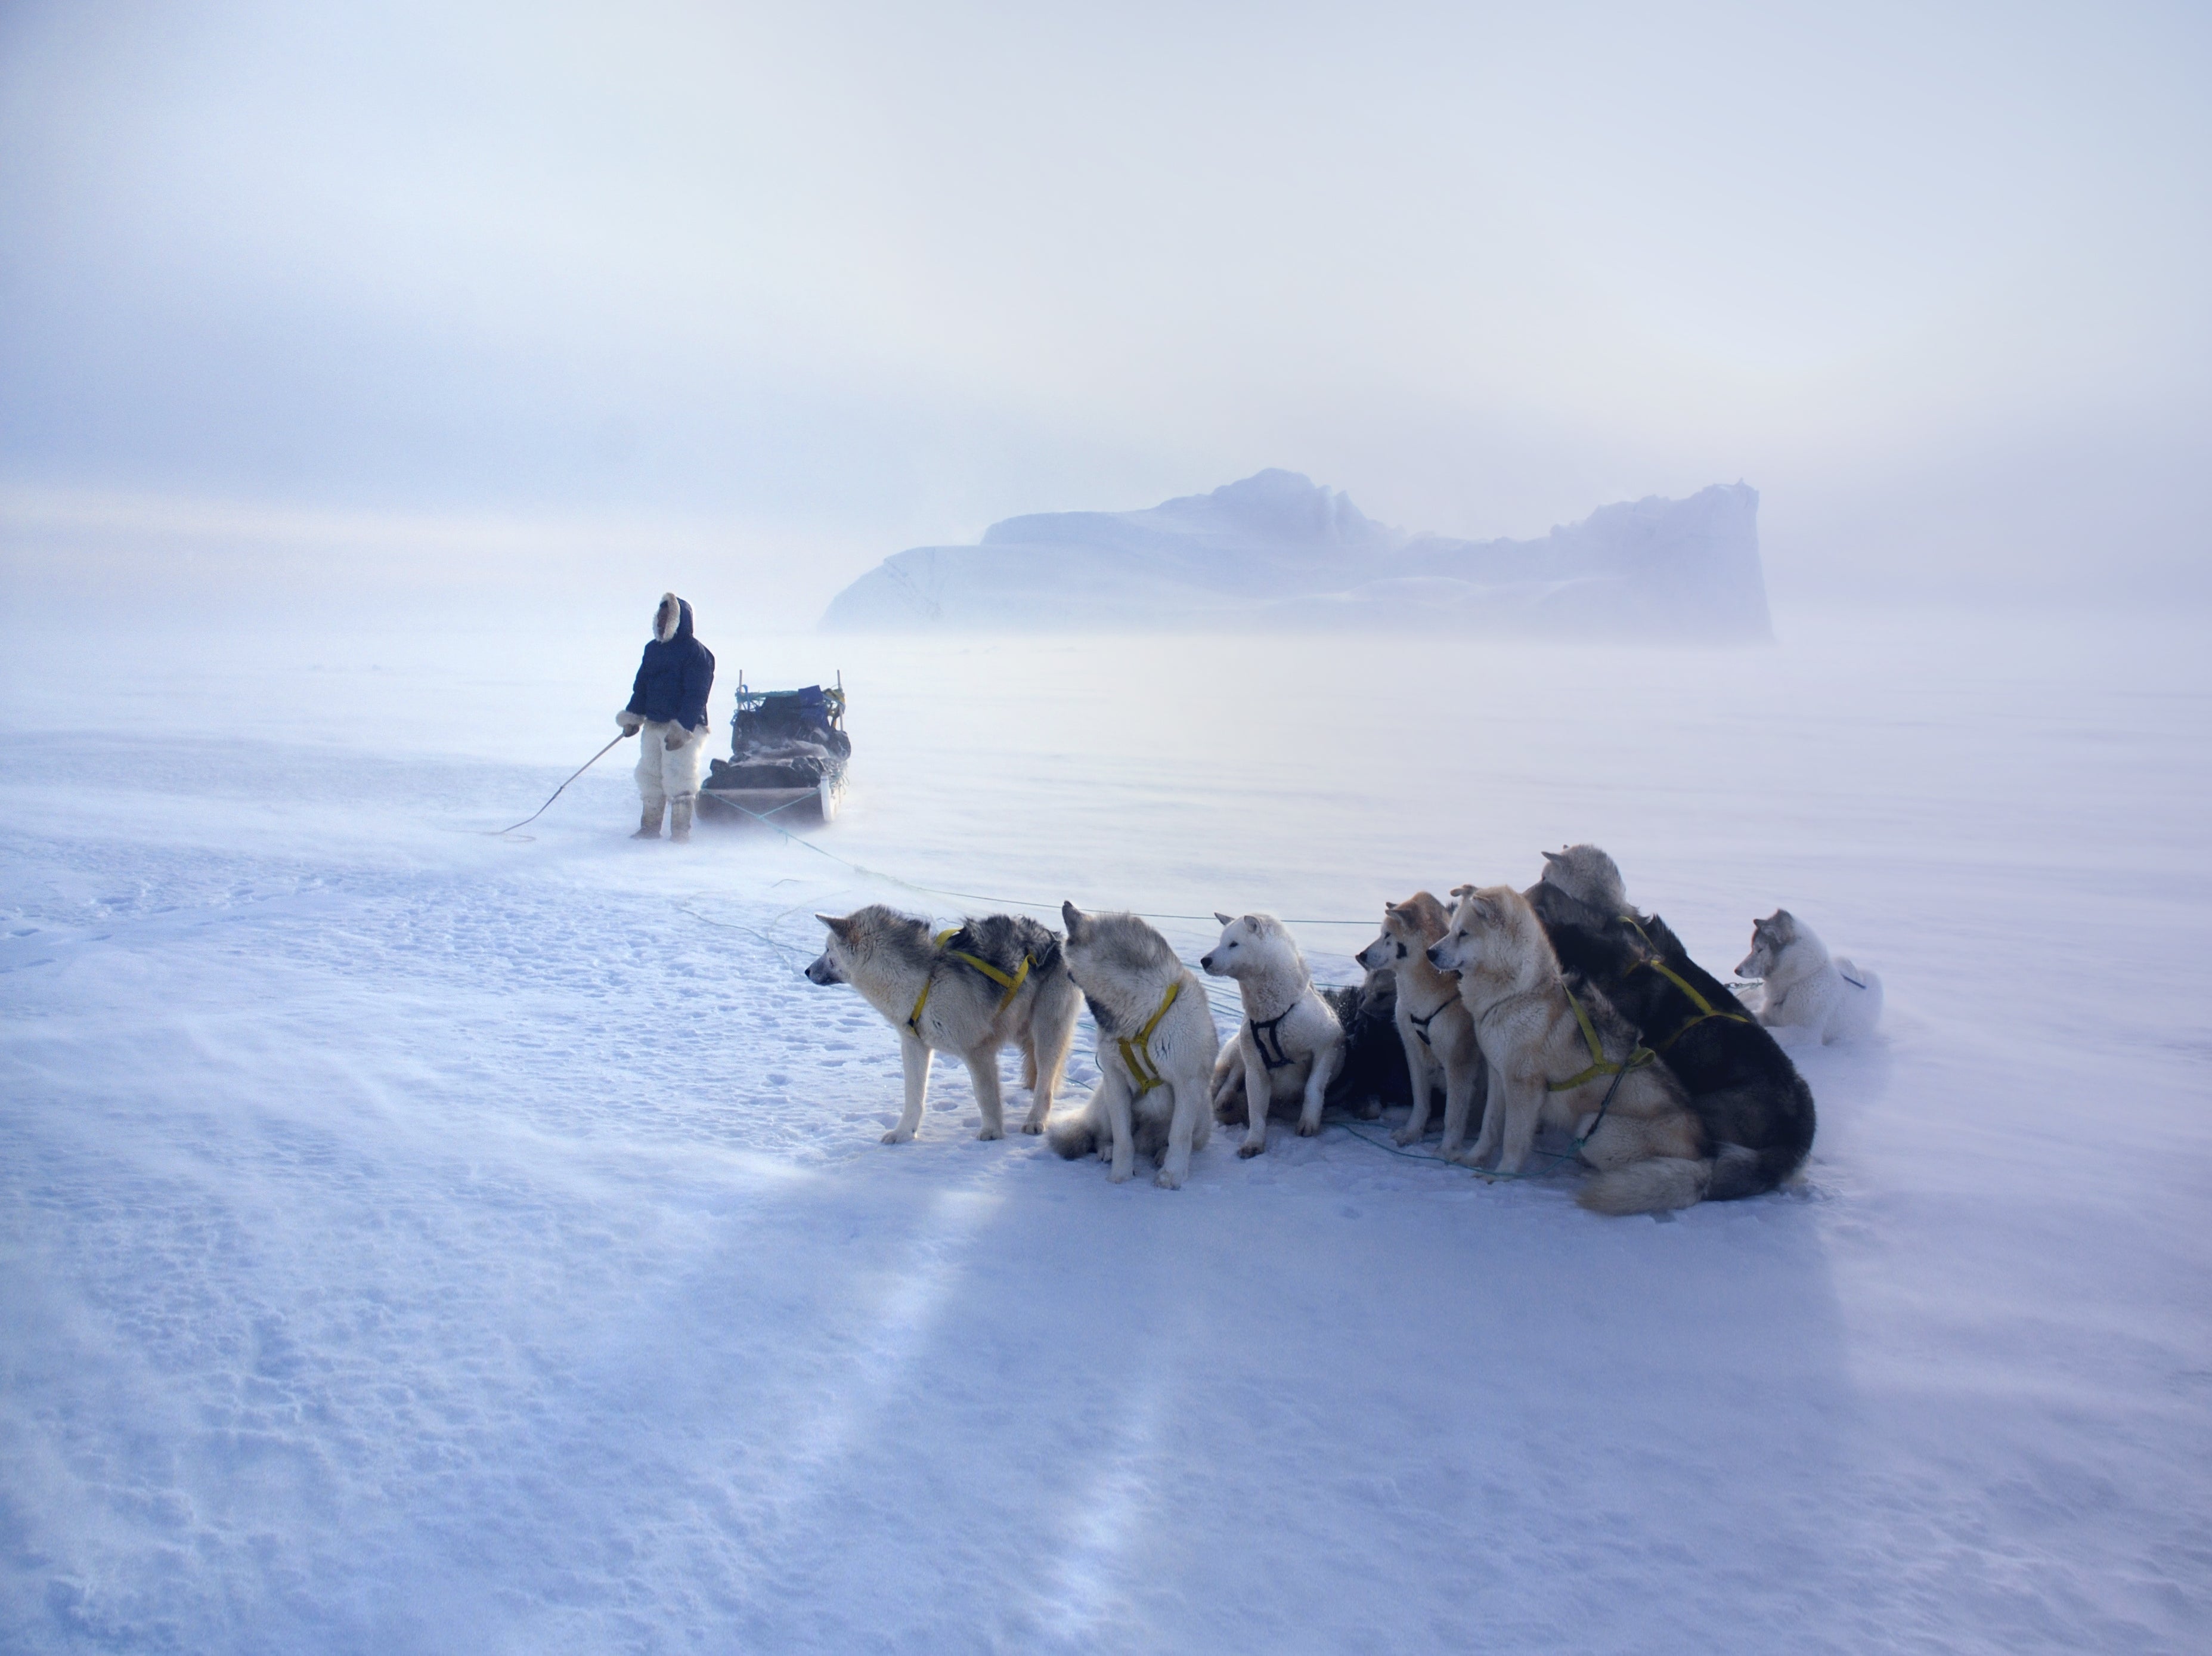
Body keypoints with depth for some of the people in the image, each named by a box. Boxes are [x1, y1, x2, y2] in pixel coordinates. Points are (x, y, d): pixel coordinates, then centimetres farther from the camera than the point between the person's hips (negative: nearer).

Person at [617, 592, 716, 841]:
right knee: (649, 776, 12)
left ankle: (681, 832, -1)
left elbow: (695, 696, -16)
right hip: (653, 725, 8)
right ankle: (650, 827, 22)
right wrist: (633, 717, 12)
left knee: (678, 782, -9)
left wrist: (681, 729, -22)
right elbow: (641, 685, 19)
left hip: (683, 728, -8)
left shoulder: (696, 653, -10)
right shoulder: (653, 649, 13)